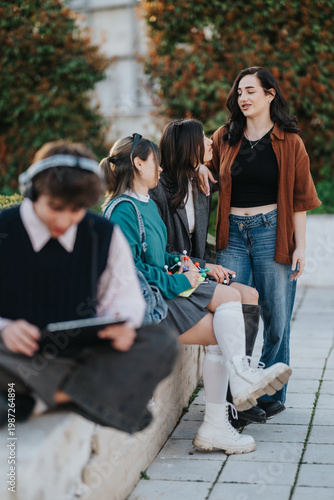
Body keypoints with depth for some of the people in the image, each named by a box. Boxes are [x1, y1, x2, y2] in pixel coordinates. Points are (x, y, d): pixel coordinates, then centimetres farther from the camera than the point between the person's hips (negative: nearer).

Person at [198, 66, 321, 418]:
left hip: (272, 232, -2)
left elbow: (299, 199, 4)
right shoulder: (225, 137, 10)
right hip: (233, 234, 2)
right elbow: (206, 161, 29)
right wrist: (201, 168, 4)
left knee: (276, 318, 1)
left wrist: (300, 246, -3)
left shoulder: (289, 142, 4)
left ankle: (271, 393, 15)